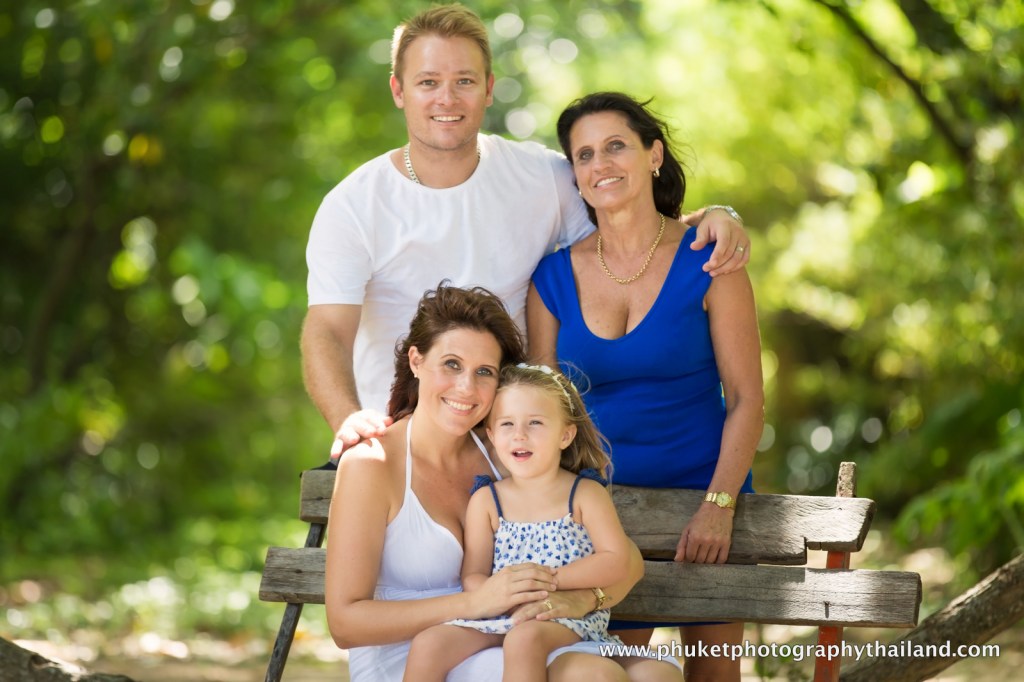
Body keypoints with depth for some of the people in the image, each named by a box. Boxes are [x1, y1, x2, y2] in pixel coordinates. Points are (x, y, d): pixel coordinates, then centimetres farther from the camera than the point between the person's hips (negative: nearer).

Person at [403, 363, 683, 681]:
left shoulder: (585, 494, 2)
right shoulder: (486, 500, 7)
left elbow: (616, 562, -7)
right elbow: (473, 576, 2)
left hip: (570, 616, -3)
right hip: (500, 617, 3)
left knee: (525, 638, -37)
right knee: (428, 645, -21)